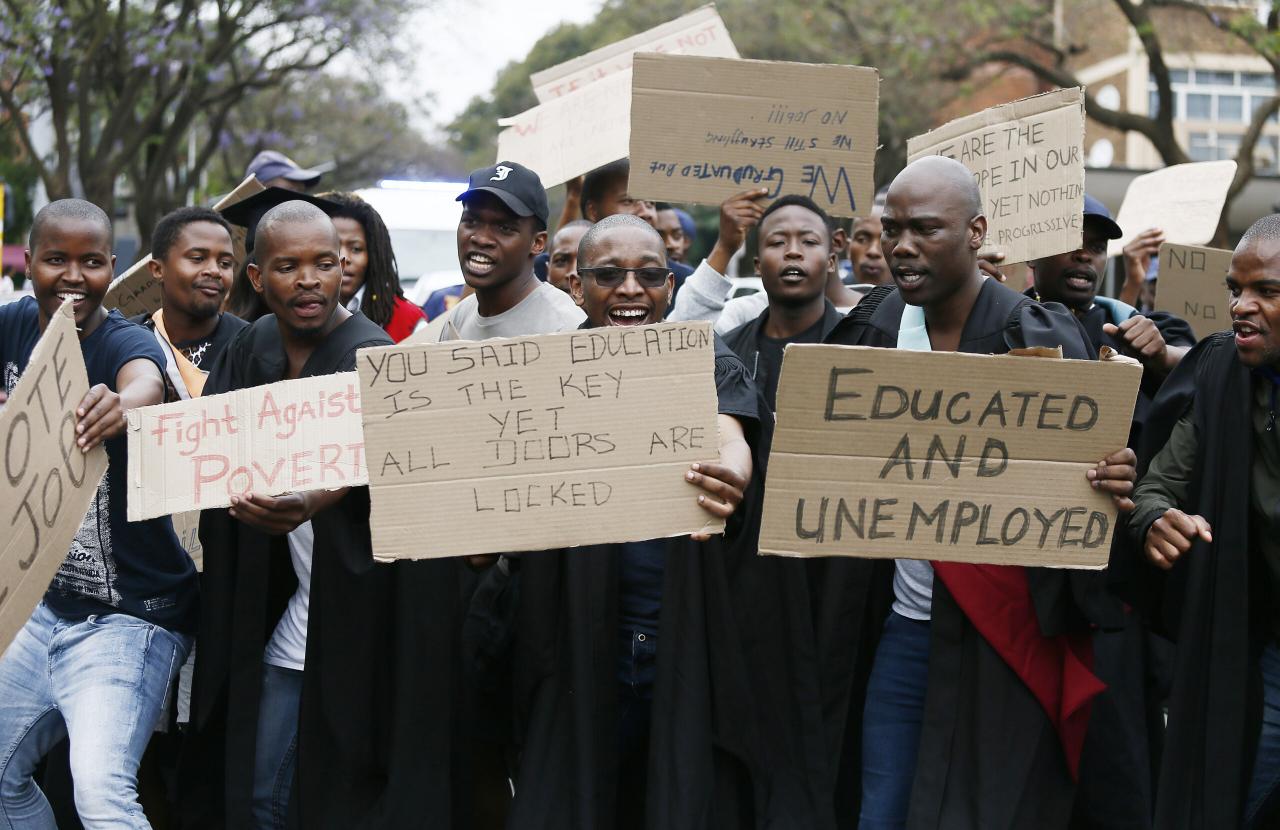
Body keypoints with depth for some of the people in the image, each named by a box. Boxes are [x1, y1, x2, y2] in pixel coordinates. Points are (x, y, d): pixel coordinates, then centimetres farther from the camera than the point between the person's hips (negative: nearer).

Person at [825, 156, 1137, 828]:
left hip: (1007, 638, -4)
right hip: (906, 625, 4)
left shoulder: (1044, 340, -11)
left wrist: (1111, 484, -31)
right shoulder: (871, 330, 2)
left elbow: (1091, 463, -8)